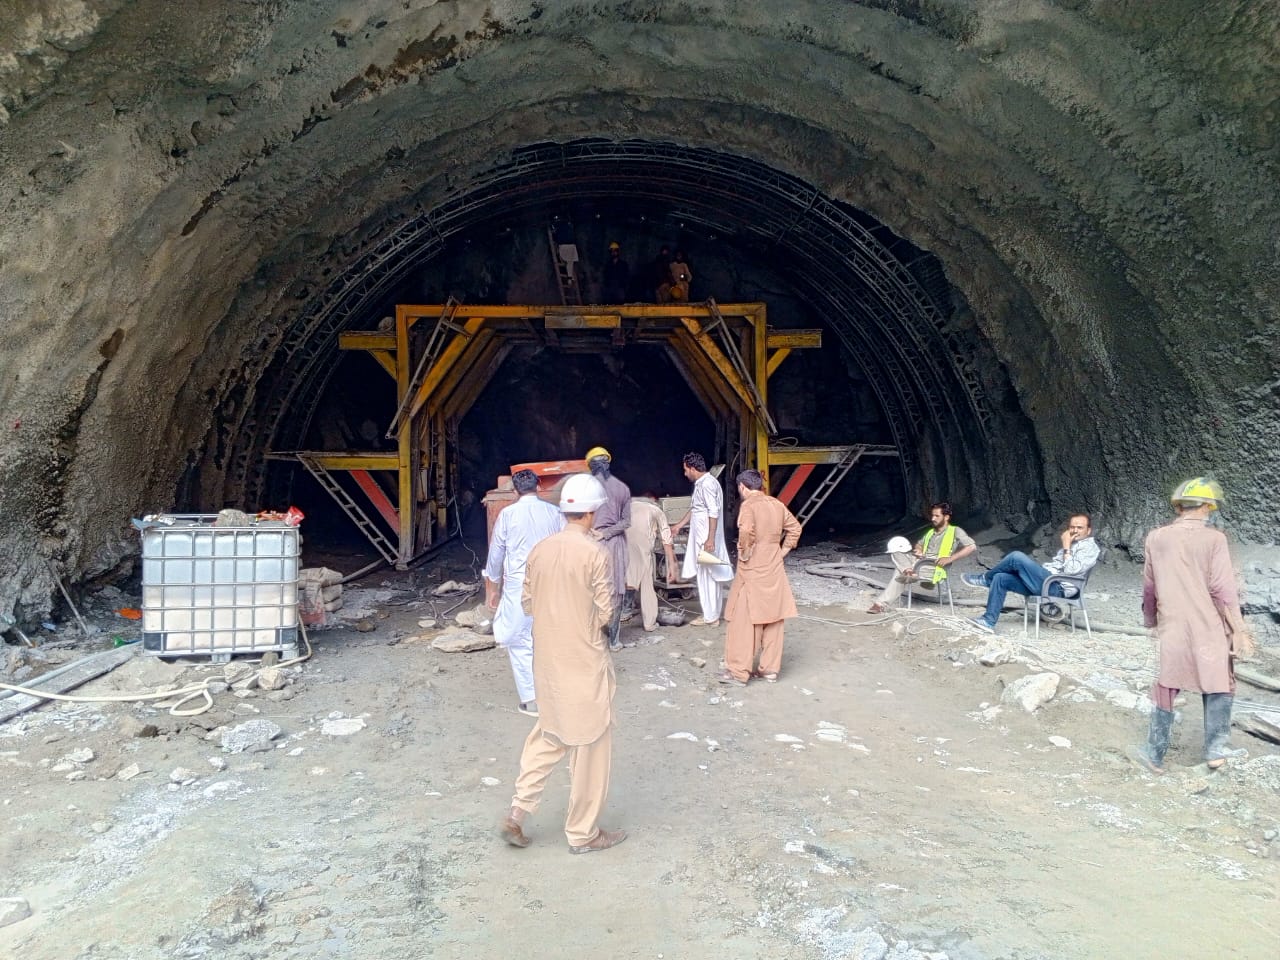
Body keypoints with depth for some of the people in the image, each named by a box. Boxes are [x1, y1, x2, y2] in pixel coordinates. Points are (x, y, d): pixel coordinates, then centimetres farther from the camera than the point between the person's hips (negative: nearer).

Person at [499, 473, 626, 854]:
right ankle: (583, 833, 20)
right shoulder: (594, 554, -18)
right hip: (584, 662, -6)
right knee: (589, 744, 8)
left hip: (548, 660, 6)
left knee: (548, 734, 22)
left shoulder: (539, 550, 0)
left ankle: (517, 813, 18)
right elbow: (604, 612, -12)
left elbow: (528, 603, 7)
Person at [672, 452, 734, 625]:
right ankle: (713, 614, 19)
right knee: (711, 576, 12)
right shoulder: (701, 483, 15)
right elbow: (694, 509, 27)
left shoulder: (707, 484, -16)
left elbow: (714, 512, -22)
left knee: (707, 576, -4)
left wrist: (710, 539, -25)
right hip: (701, 538, 10)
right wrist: (679, 525, 33)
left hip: (706, 539, -10)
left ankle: (710, 617, 3)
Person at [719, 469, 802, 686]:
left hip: (753, 571, -7)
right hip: (775, 570, 7)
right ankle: (770, 669, 19)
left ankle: (739, 672, 4)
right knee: (773, 619, 12)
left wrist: (744, 553, -15)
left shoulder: (748, 505, -13)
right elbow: (794, 527, 17)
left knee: (744, 621, 0)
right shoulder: (777, 504, 9)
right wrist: (783, 551, 15)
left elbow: (746, 530, -30)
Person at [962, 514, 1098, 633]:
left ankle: (985, 579, 1)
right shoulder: (1072, 544, 24)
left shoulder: (1090, 547, -4)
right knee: (1000, 578, -4)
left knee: (1017, 557, -21)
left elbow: (1071, 570, -17)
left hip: (1057, 588, -10)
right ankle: (989, 621, -7)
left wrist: (1066, 547, -10)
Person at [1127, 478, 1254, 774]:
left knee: (1165, 690, 10)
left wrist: (1151, 619, 22)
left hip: (1172, 628, 2)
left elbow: (1149, 586, 9)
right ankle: (1215, 748, 18)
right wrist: (1238, 630, -6)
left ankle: (1154, 755, 16)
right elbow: (1223, 589, -12)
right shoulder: (1213, 539, -10)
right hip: (1209, 628, -2)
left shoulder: (1156, 538, 1)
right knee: (1218, 687, 18)